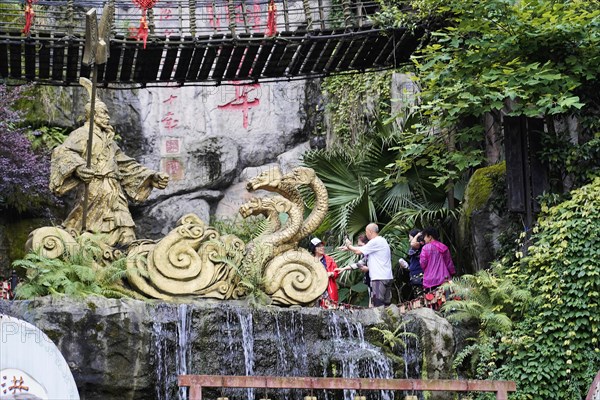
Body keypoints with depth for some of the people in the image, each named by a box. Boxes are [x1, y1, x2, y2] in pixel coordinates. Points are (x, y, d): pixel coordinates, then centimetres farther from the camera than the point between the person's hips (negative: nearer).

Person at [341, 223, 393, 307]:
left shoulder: (376, 242, -12)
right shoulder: (381, 240, 19)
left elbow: (359, 251, -7)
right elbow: (363, 249, 25)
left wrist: (349, 246, 11)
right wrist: (349, 248, 26)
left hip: (379, 278, -10)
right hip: (388, 277, 10)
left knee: (378, 305, -11)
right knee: (386, 305, 9)